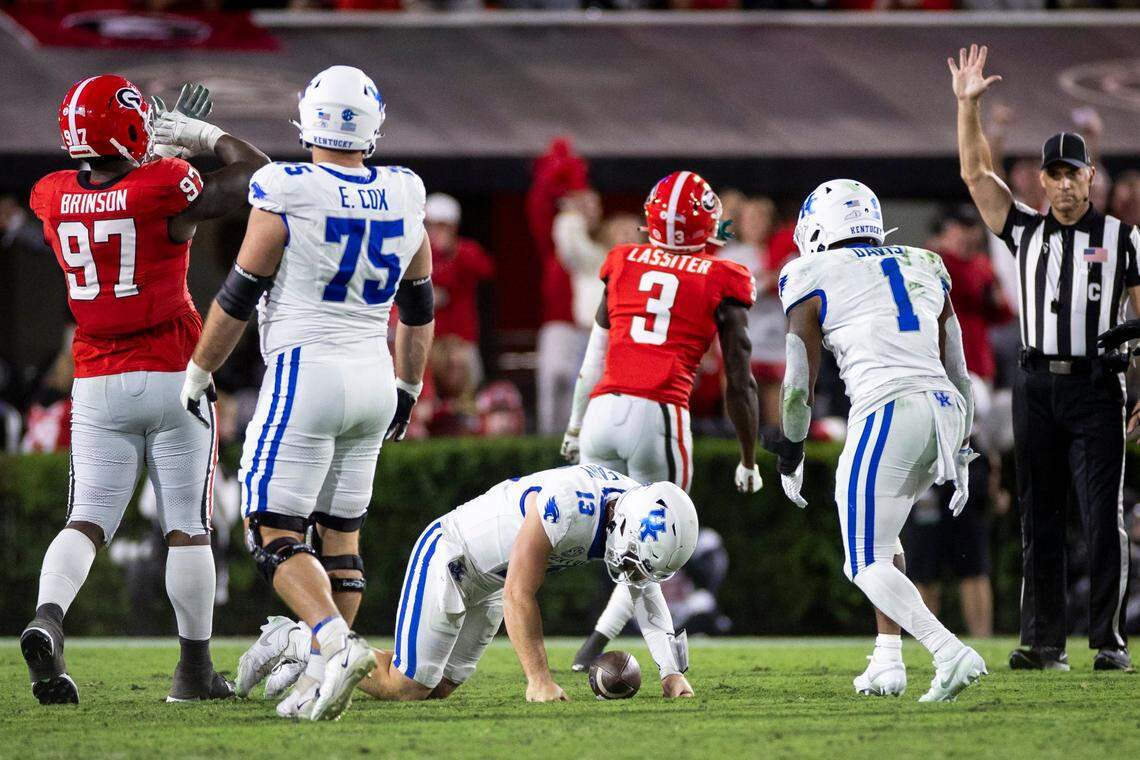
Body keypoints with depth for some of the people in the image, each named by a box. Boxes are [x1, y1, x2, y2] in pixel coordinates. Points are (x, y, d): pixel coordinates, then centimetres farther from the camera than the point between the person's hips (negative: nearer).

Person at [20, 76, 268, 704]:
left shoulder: (52, 198, 0)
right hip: (173, 375, -3)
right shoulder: (165, 190, -13)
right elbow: (256, 174, -2)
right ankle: (195, 670, 11)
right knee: (187, 528, 6)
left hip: (97, 386, 3)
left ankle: (47, 619, -26)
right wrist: (205, 136, 10)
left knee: (88, 520, 2)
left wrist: (155, 151, 26)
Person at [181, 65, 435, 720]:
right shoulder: (404, 200, 5)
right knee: (340, 532, 12)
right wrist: (408, 387, 28)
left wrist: (200, 371, 8)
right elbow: (419, 310, 15)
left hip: (306, 373, -6)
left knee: (274, 532, -3)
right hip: (373, 376, 6)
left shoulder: (287, 198, -12)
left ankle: (337, 644, -24)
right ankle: (323, 682, 10)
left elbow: (238, 298, -5)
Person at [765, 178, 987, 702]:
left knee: (868, 565, -1)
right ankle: (887, 661, 17)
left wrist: (790, 456, 17)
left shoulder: (815, 278, 5)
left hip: (886, 414, -6)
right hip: (945, 410, 6)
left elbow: (799, 384, 3)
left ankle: (951, 654, -20)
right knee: (878, 536, 26)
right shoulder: (923, 269, 21)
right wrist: (959, 455, 29)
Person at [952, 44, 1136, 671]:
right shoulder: (1026, 231, 12)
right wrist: (966, 104, 2)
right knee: (1040, 520, 4)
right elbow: (975, 174, 10)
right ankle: (1043, 641, 6)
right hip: (1037, 385, 3)